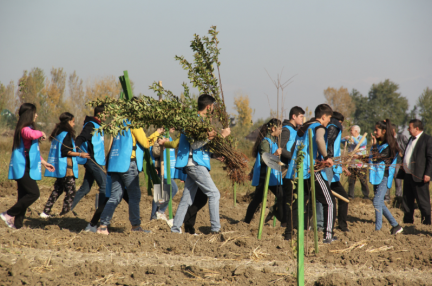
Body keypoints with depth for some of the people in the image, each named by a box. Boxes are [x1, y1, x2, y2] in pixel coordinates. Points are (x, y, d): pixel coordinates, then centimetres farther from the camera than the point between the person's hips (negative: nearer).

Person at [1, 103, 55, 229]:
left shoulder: (28, 128, 21)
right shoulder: (24, 129, -14)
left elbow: (34, 150, 31)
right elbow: (32, 135, -40)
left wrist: (44, 162, 30)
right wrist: (41, 134, -19)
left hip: (24, 169, 10)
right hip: (22, 168, -10)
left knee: (24, 196, 8)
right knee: (34, 193, -15)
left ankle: (17, 223, 9)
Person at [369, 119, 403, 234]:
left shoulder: (389, 145, -11)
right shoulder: (379, 143, 13)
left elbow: (377, 158, -17)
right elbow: (373, 158, 21)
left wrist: (374, 145, -16)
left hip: (384, 177, -9)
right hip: (377, 176, 9)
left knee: (377, 202, -14)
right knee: (380, 204, 9)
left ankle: (378, 229, -13)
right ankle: (395, 225, 16)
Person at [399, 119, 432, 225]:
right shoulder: (411, 139, 18)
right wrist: (402, 169, 17)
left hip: (419, 176, -9)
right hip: (408, 175, 9)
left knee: (423, 201, -3)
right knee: (407, 200, 12)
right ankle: (408, 220, 21)